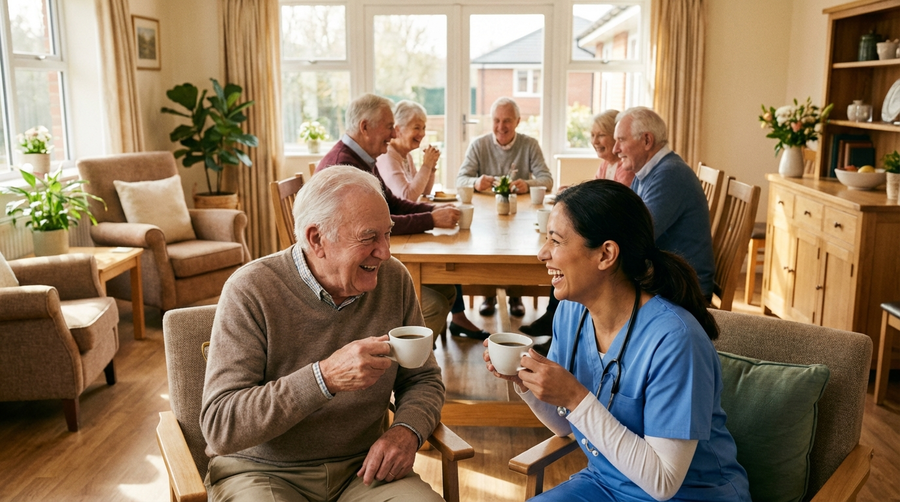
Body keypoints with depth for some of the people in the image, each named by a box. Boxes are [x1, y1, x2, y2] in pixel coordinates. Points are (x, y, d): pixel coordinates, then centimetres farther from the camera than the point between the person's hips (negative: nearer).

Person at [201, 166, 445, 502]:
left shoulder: (394, 279, -2)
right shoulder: (250, 291, -16)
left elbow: (423, 378, 10)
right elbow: (220, 427, -20)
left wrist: (407, 430, -13)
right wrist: (324, 377, -32)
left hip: (361, 469, 3)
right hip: (264, 472, -2)